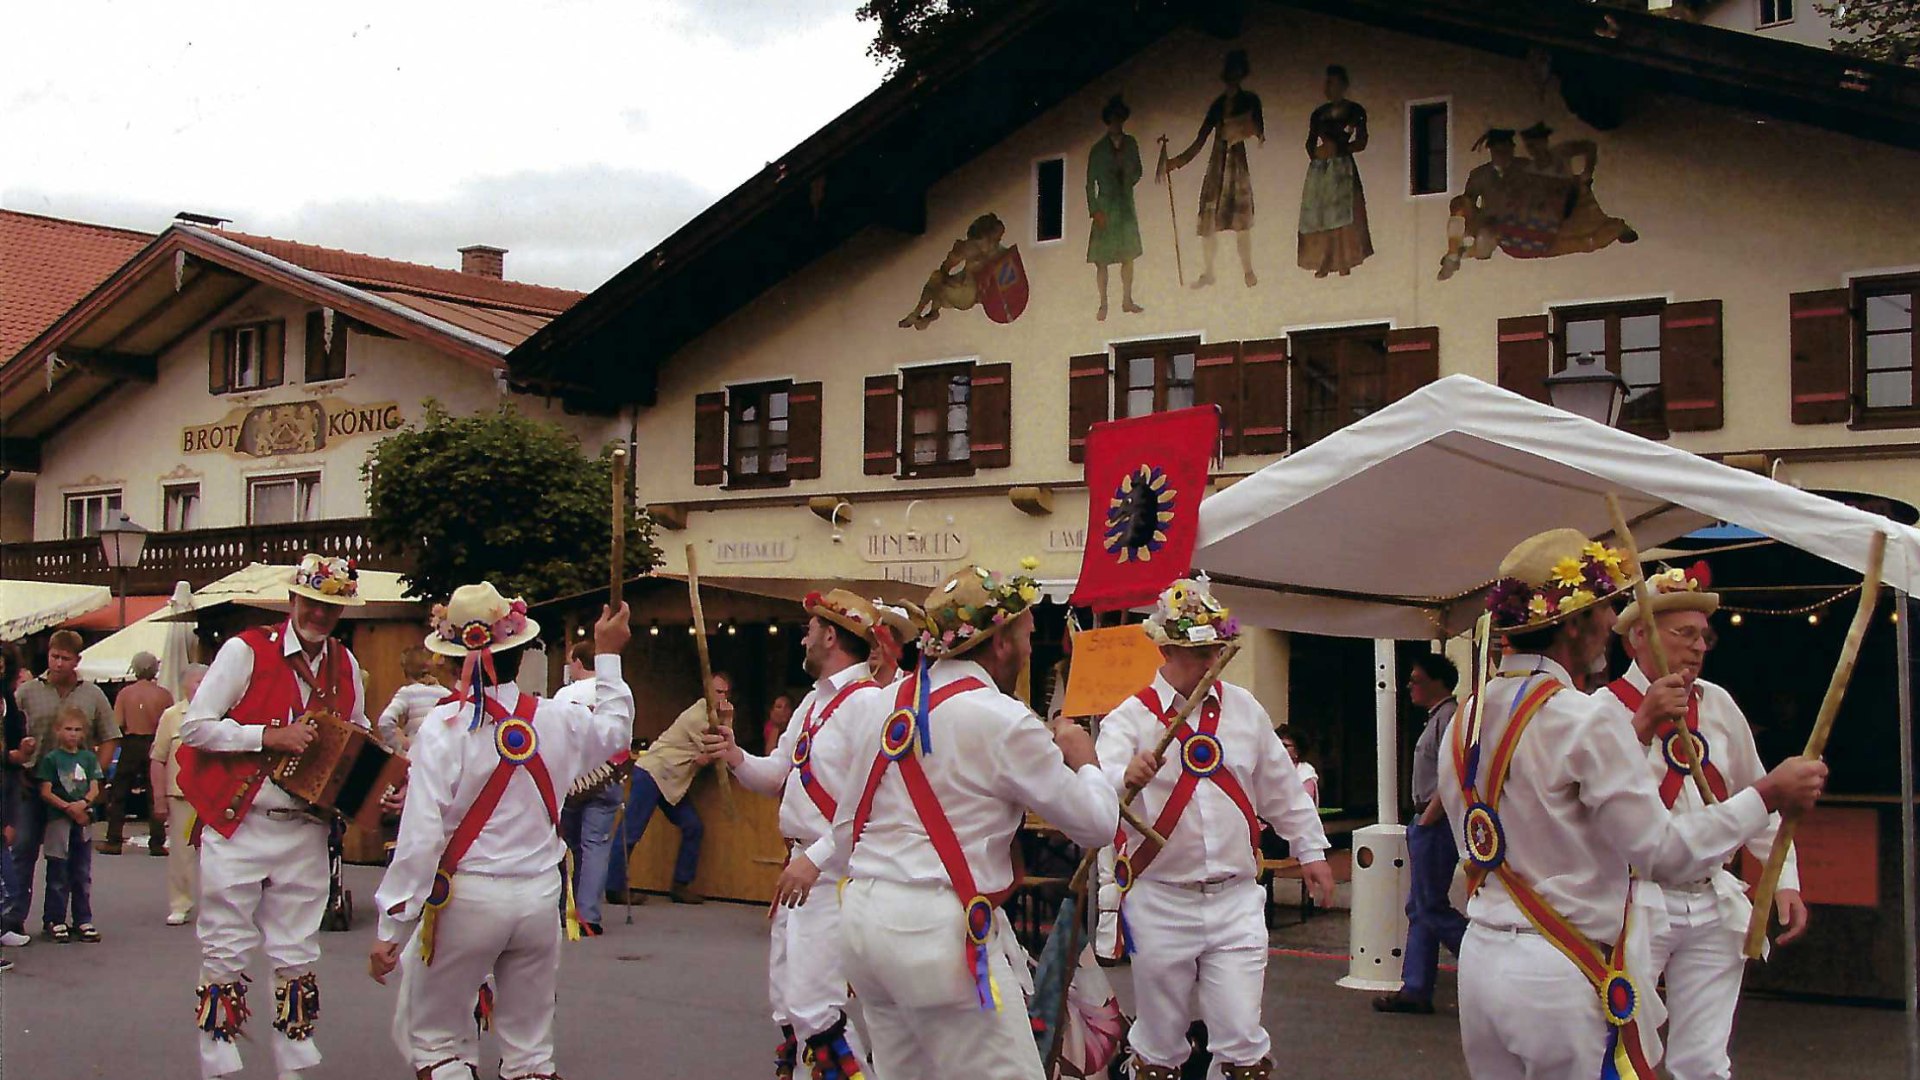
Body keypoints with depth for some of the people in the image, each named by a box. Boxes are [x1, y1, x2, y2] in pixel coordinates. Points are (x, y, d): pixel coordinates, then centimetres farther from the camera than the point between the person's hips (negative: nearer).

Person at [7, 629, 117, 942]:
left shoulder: (93, 695, 7)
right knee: (22, 849, -2)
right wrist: (20, 752, -17)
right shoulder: (26, 693, 4)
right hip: (32, 786, -1)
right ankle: (14, 919, 3)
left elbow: (108, 740, 9)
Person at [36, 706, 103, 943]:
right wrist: (68, 807, -16)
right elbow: (45, 792, -7)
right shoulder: (51, 758, -2)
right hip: (58, 820, -4)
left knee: (83, 874, 9)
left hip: (83, 819, 4)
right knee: (58, 874, 0)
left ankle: (83, 921, 15)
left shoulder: (88, 758, 9)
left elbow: (94, 789, 5)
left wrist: (83, 804, -15)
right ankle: (55, 921, 7)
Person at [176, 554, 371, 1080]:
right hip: (237, 825, -4)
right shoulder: (246, 650, -7)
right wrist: (270, 736, -19)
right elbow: (195, 726, -10)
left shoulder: (345, 665, 9)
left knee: (297, 957, 10)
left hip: (305, 829, 4)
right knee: (226, 955, 2)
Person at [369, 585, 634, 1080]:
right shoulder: (558, 720, -2)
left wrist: (391, 930, -11)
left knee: (433, 1039, 11)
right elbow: (614, 729, 22)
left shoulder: (443, 727, -13)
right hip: (541, 896, 4)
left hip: (466, 897, -3)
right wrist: (607, 656, 32)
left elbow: (421, 835, -17)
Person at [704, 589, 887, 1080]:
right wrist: (737, 758, 1)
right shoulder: (814, 701, 16)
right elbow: (780, 773, 21)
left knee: (813, 1006, -15)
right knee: (785, 999, 17)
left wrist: (815, 859, -27)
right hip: (802, 863, 10)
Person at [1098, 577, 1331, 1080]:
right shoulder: (1131, 718, -6)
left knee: (1243, 1039, -2)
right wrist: (1127, 777, -45)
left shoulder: (1244, 709, 7)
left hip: (1236, 901, 2)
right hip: (1161, 902, -2)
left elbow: (1282, 787, 19)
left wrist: (1310, 849, 21)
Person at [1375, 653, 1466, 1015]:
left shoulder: (1448, 716, -14)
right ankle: (1415, 991, 13)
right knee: (1419, 908, 10)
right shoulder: (1437, 717, 17)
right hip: (1427, 825, 11)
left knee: (1432, 907, -7)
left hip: (1435, 825, -11)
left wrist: (1428, 819, -18)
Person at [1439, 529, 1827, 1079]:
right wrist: (1767, 796, -5)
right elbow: (1665, 851, -14)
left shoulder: (1466, 719, 8)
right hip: (1564, 979, -7)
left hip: (1481, 962, 7)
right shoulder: (1584, 722, -15)